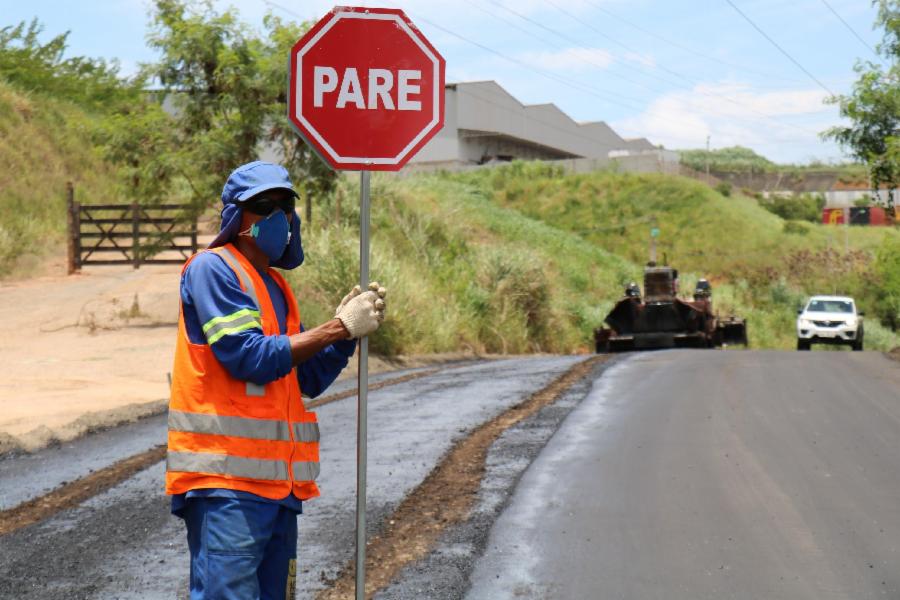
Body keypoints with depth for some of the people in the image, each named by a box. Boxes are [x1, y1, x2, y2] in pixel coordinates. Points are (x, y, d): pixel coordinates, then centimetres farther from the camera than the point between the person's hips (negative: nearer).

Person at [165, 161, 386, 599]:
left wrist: (348, 331, 2)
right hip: (225, 479, -9)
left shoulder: (275, 286, 20)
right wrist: (338, 328, -13)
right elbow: (249, 358, -17)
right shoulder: (212, 269, -6)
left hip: (276, 482, 9)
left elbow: (310, 380, 18)